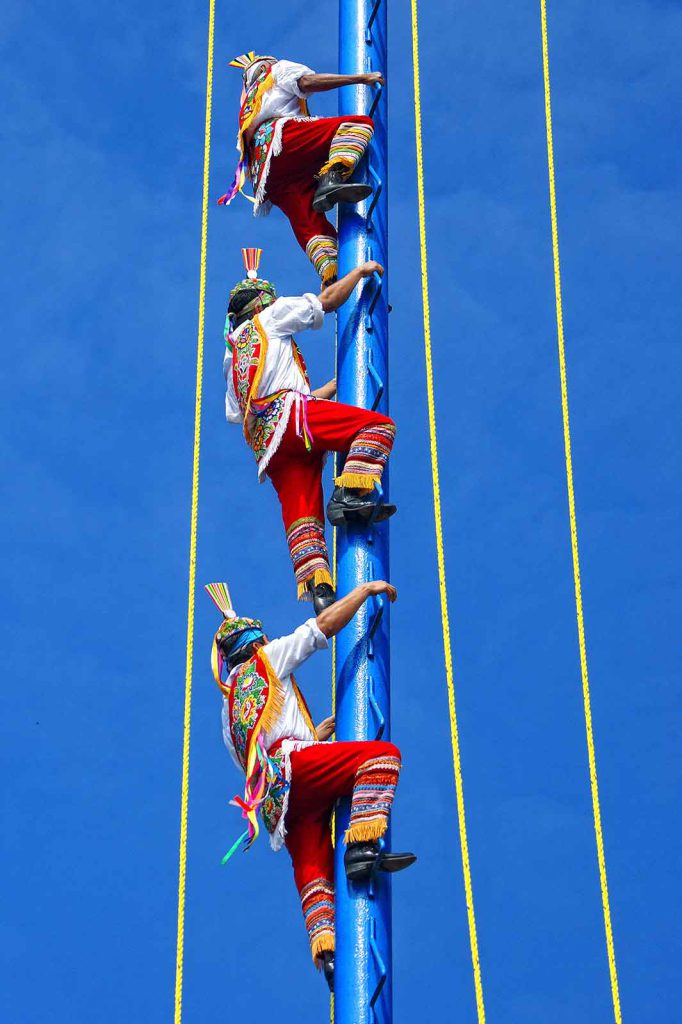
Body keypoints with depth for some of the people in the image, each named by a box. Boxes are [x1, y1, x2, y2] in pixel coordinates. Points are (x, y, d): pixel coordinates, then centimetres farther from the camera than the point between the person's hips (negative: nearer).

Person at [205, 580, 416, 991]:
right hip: (293, 763, -7)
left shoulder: (230, 708, 38)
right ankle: (362, 849, -35)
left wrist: (317, 735, 44)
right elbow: (325, 625, 14)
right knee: (382, 752, -17)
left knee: (313, 871, -3)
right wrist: (367, 589, 25)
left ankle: (326, 951, -25)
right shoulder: (266, 660, 19)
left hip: (276, 798, 7)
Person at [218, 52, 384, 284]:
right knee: (360, 123, -13)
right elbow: (307, 82, 5)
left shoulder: (247, 109, 44)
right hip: (283, 138, -7)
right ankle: (331, 180, -40)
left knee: (309, 227, -4)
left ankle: (331, 281, -30)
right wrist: (362, 78, 5)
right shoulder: (279, 69, 27)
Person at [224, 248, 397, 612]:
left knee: (301, 514, -4)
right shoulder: (270, 317, 18)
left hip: (265, 442, 7)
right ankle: (350, 495, -30)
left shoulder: (233, 356, 37)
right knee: (379, 425, -12)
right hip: (288, 412, -7)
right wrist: (360, 271, 32)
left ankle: (316, 584, -23)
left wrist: (321, 392, 39)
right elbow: (328, 300, 14)